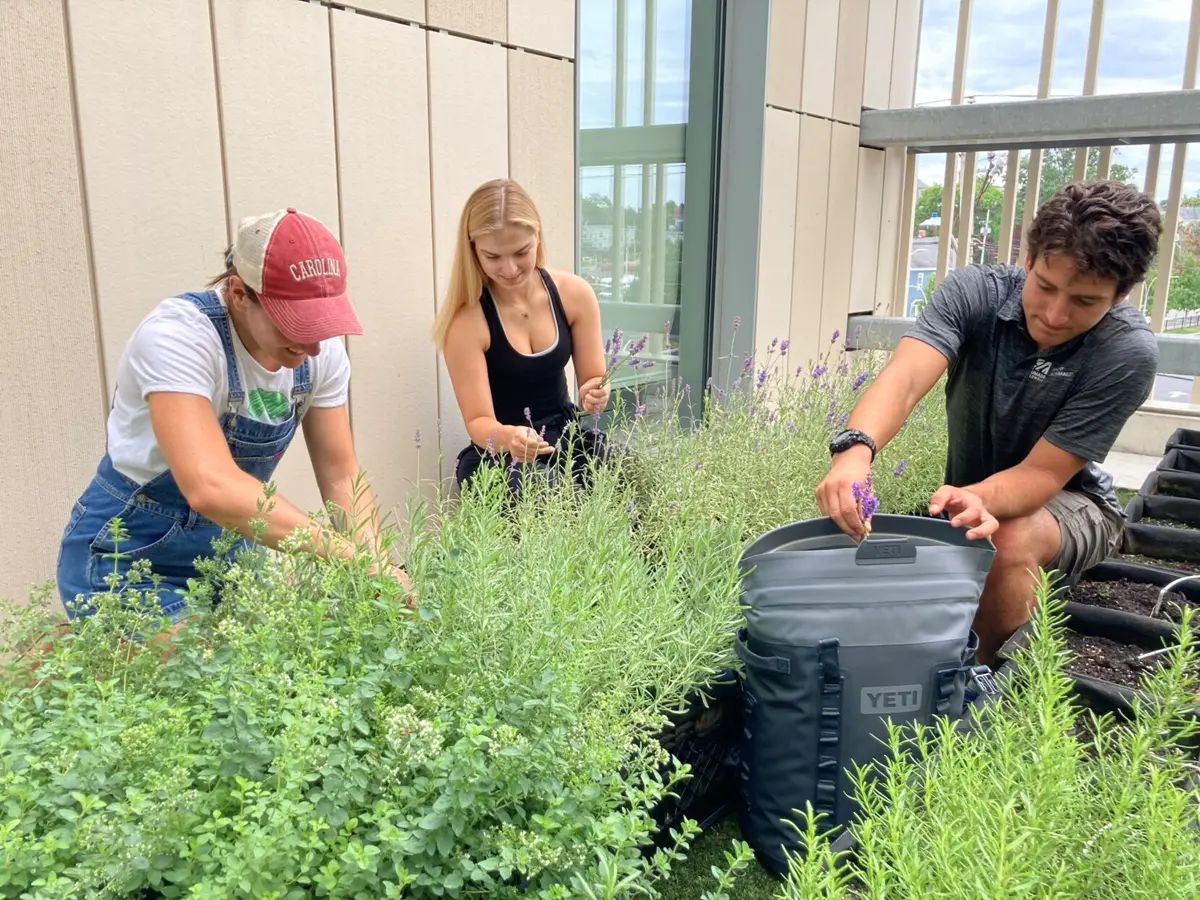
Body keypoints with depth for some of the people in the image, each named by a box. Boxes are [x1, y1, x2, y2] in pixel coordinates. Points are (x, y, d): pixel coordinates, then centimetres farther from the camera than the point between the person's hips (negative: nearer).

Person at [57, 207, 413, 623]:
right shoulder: (178, 335, -29)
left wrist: (375, 561, -24)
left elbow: (341, 478, -6)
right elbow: (210, 487, -43)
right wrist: (348, 554, -46)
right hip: (134, 560, -5)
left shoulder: (322, 351, -11)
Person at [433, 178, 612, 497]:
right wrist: (507, 437, -39)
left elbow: (593, 380, 2)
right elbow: (477, 421, -16)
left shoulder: (574, 293, -6)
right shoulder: (466, 321, -18)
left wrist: (594, 395, -22)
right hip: (498, 456, -4)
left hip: (567, 435, 4)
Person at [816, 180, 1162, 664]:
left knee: (1008, 546, -34)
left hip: (1061, 498, -2)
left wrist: (977, 498, -49)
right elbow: (905, 378, -38)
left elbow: (1041, 473, -26)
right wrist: (855, 449, -59)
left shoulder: (1128, 353, -26)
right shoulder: (974, 292, -22)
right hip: (962, 492, 3)